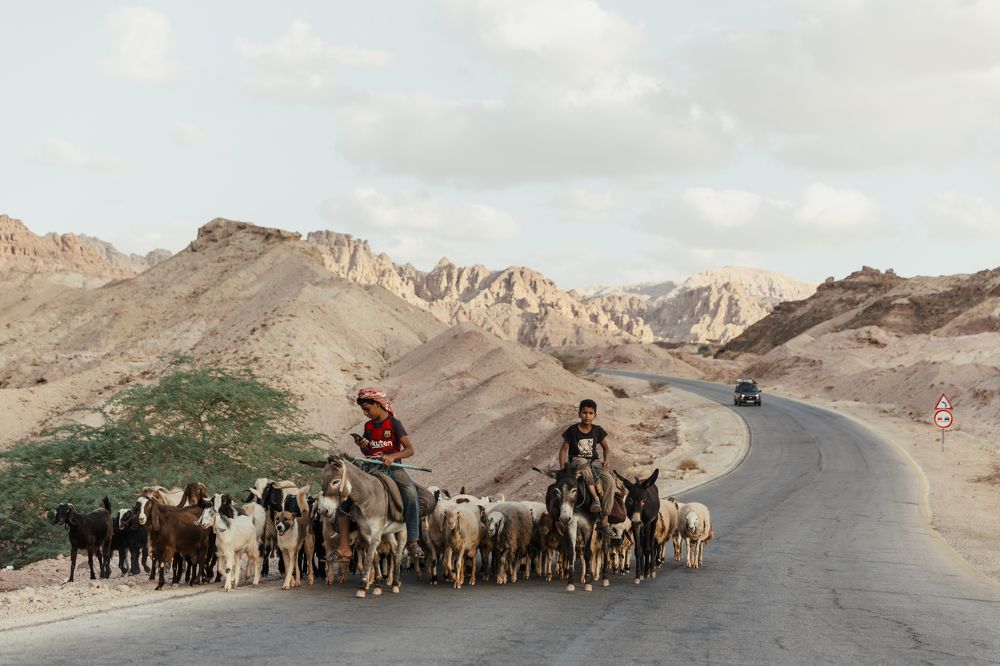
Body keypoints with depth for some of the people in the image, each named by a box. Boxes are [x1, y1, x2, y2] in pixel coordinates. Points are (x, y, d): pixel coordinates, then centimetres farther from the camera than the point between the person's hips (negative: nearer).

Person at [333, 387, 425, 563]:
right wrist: (363, 446, 0)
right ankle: (343, 546, -17)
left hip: (392, 468, -5)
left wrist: (393, 456, -29)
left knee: (410, 492, -36)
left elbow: (409, 449, -11)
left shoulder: (393, 423, -2)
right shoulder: (369, 426, 15)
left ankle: (413, 542, -30)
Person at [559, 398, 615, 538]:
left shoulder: (598, 431, 6)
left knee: (610, 481, -25)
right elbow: (564, 449, 0)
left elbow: (606, 448, 15)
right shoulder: (572, 430, -3)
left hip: (594, 462, 3)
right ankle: (595, 497, -41)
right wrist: (562, 468, -11)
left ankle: (604, 522, -25)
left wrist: (607, 461, -5)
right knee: (584, 466, -43)